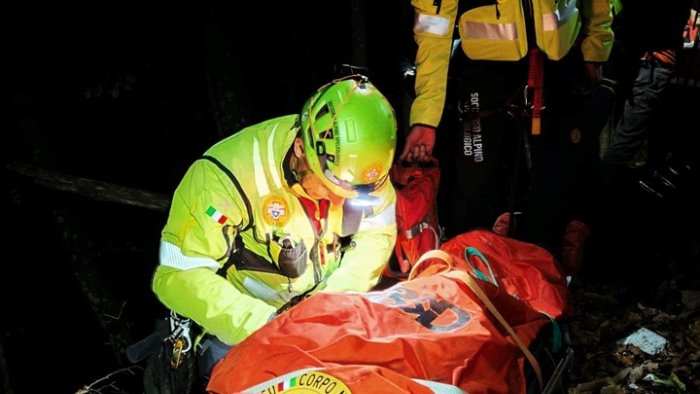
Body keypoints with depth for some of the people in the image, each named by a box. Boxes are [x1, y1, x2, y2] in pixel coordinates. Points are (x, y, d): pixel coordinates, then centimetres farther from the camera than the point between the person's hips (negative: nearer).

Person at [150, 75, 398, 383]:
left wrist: (337, 295, -19)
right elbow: (178, 275, -28)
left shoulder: (358, 162, -16)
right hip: (242, 322, -4)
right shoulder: (231, 176, -30)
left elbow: (375, 235, -3)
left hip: (322, 308, 4)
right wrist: (262, 321, -38)